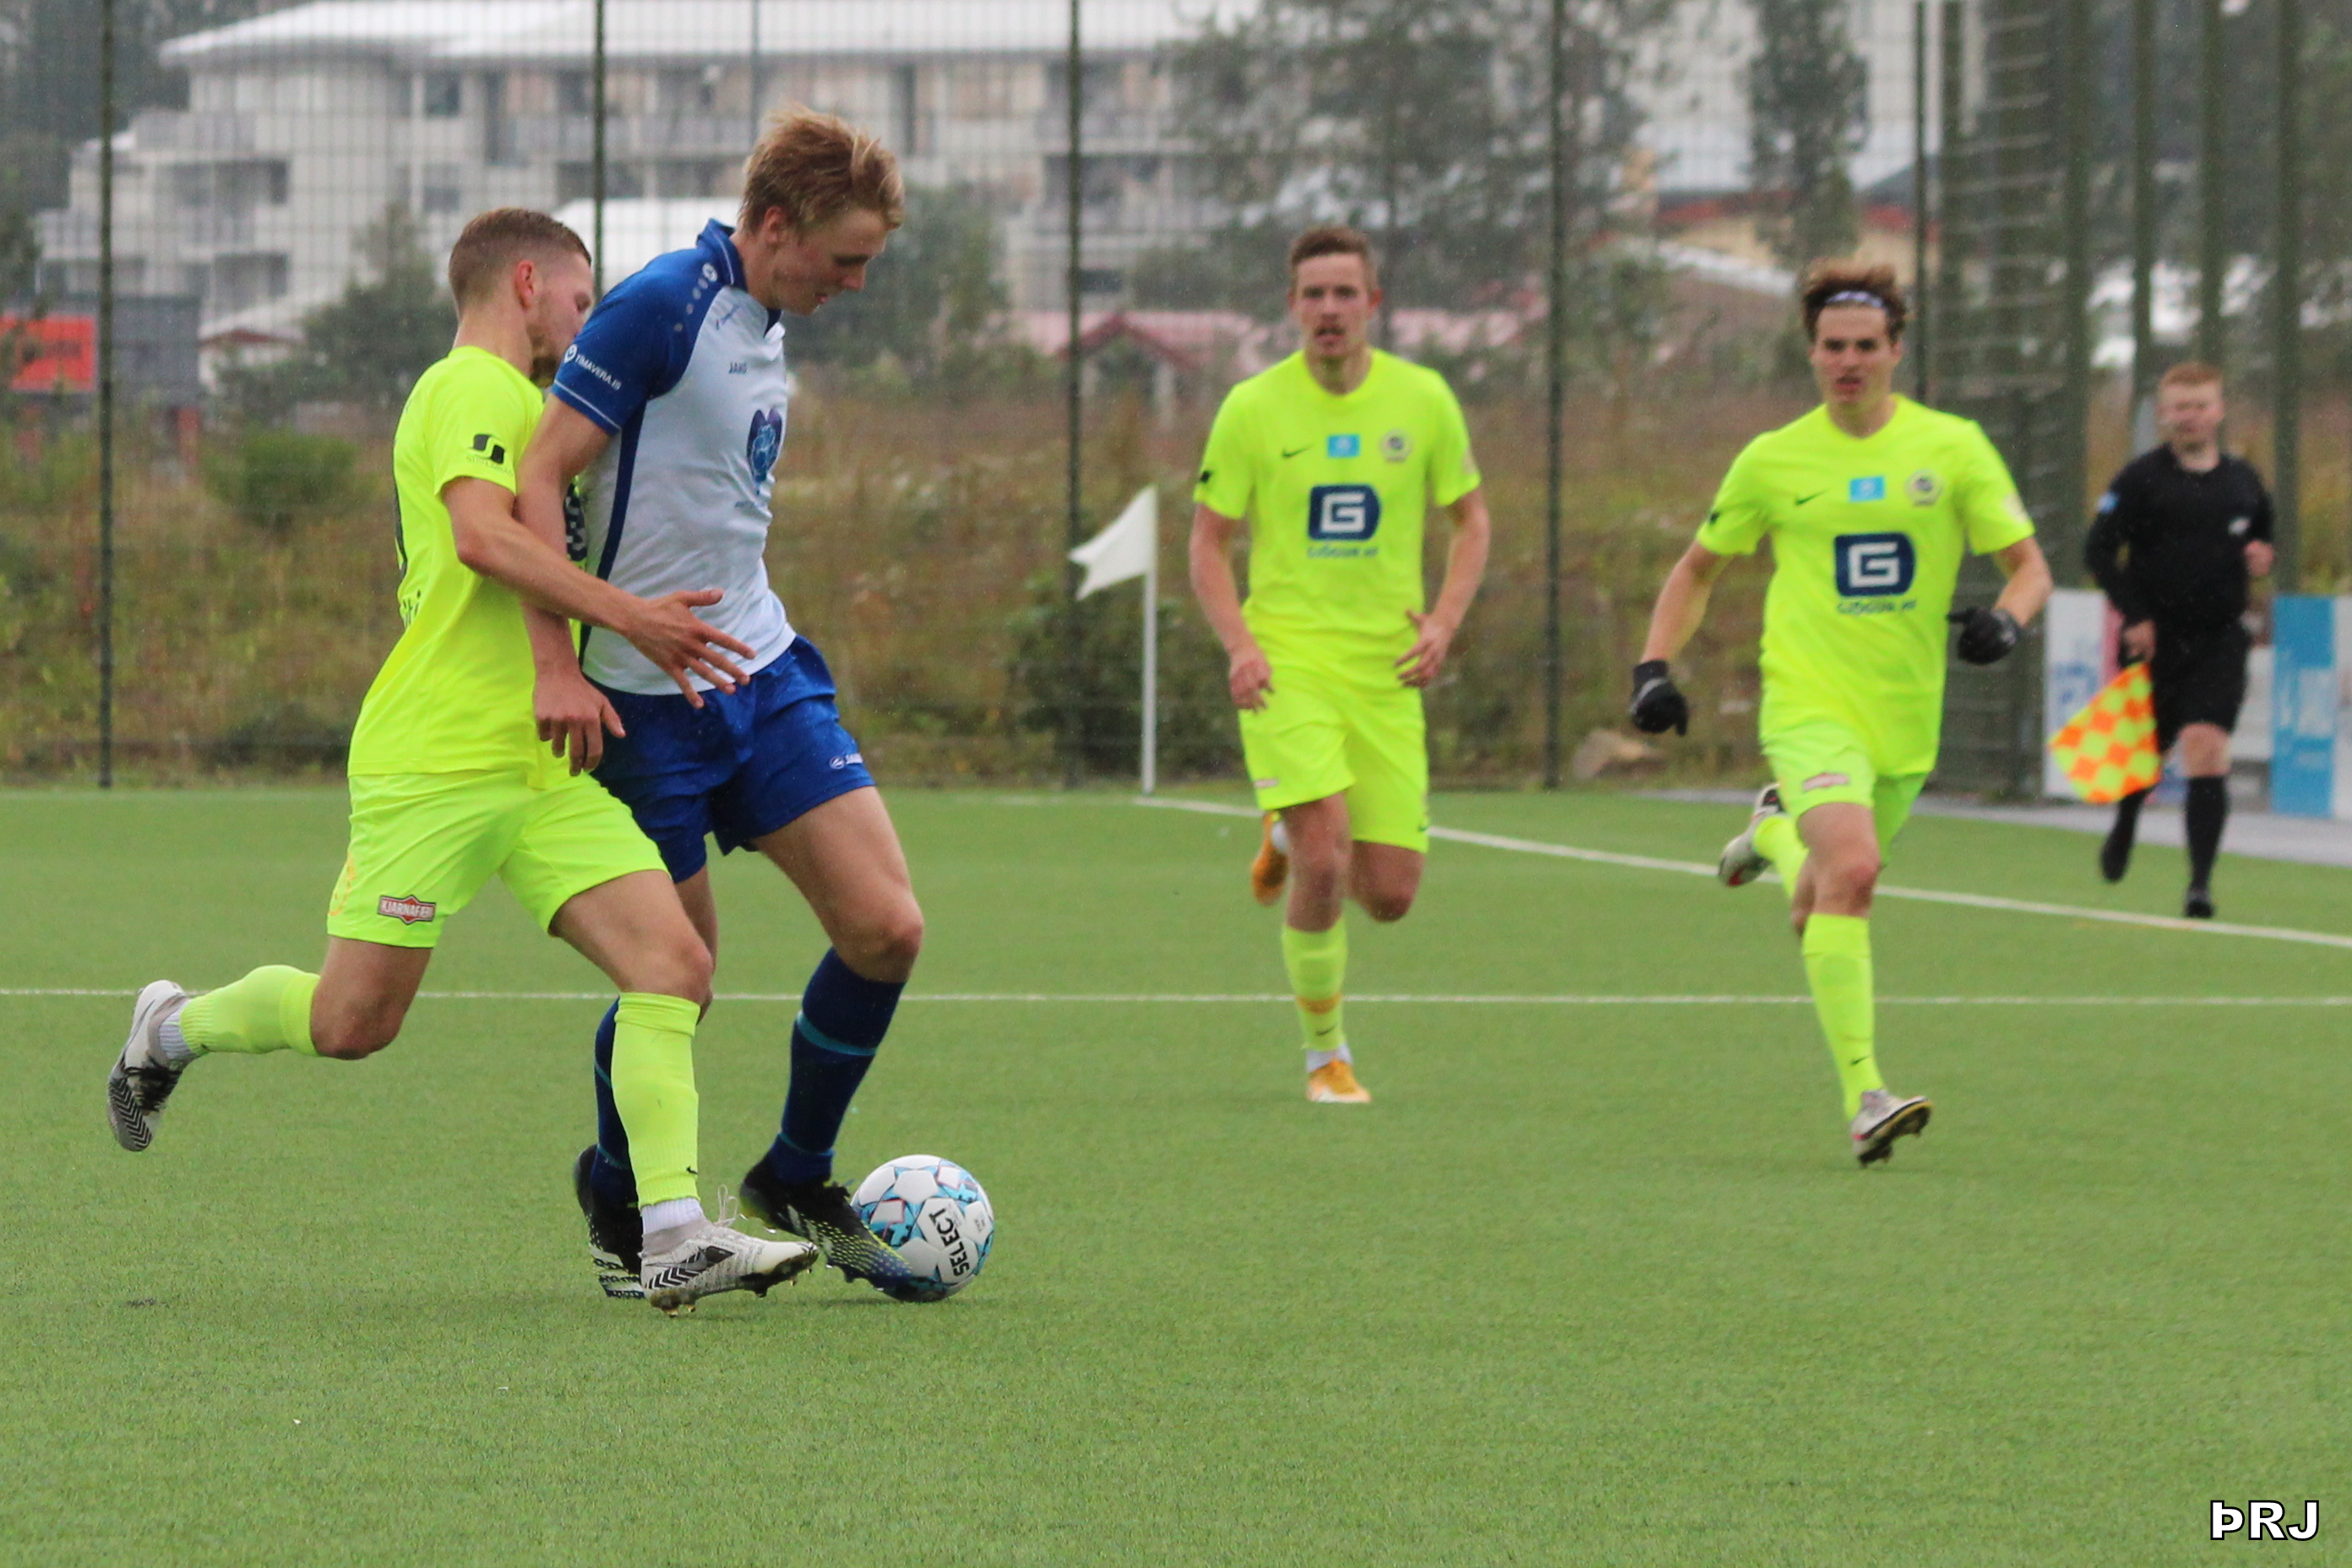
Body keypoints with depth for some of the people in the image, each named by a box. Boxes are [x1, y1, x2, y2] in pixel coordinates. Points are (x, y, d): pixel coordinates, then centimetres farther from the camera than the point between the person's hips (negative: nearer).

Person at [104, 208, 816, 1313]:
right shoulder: (475, 386, -7)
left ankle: (674, 1237, -17)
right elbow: (483, 536, -23)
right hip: (434, 759, -9)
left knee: (672, 963, -10)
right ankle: (172, 1029, 27)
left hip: (546, 765, 9)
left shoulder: (510, 401, 25)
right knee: (353, 1022, -3)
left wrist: (562, 666, 12)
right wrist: (628, 617, -23)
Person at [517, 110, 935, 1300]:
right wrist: (556, 660, -22)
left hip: (764, 676, 8)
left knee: (885, 929, -3)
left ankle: (795, 1183, 15)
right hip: (647, 700, -8)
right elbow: (541, 478, -17)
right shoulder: (663, 307, -15)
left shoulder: (764, 328, 12)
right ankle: (618, 1194, 28)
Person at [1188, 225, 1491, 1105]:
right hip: (1286, 663, -3)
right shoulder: (1253, 409, -3)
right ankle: (1325, 1052, 1)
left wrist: (1444, 621, -4)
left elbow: (1469, 519, 12)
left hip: (1385, 668, 3)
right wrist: (1237, 643, -12)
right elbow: (1210, 540, 4)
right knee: (1325, 864, -19)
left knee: (1389, 895, 0)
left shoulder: (1423, 401, 1)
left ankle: (1292, 840, 34)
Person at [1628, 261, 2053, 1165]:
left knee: (1820, 918, 16)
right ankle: (1864, 1099, -27)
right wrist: (1654, 668, 2)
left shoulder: (1953, 447, 2)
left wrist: (2006, 619, -18)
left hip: (1906, 718, 3)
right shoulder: (1773, 461, 2)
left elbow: (2029, 565, 4)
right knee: (1852, 870, -28)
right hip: (1810, 706, -3)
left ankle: (1776, 833, 53)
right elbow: (1698, 570, 15)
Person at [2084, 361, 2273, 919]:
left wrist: (2263, 557, 1)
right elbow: (2100, 550, -5)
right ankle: (2125, 824, 49)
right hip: (2156, 637, -1)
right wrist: (2134, 616, -12)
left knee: (2207, 748, -16)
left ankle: (2200, 884, -17)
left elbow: (2263, 537, 25)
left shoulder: (2243, 481, 9)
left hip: (2219, 641, 1)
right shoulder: (2141, 478, -3)